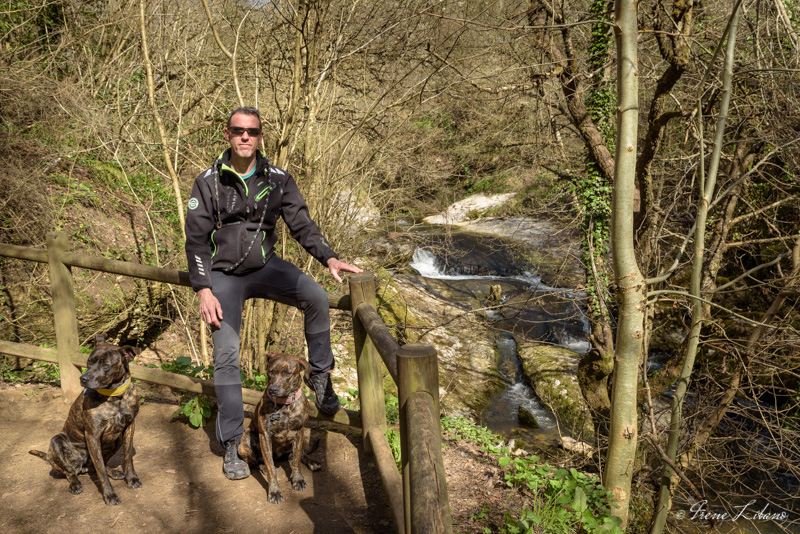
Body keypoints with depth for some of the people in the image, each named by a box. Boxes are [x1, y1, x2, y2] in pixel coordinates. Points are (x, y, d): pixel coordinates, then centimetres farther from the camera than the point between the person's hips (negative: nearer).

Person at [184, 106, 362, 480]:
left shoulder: (278, 180, -1)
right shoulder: (208, 182, -4)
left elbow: (301, 224, -1)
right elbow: (196, 240, -4)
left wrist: (329, 258, -16)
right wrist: (203, 290, -12)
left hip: (266, 266, 1)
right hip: (223, 275, -1)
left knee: (316, 298, -26)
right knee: (226, 355, -5)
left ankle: (320, 376, -4)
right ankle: (231, 448, 6)